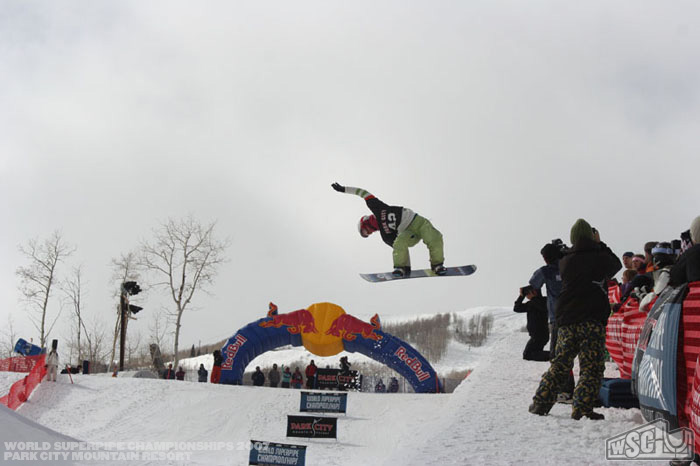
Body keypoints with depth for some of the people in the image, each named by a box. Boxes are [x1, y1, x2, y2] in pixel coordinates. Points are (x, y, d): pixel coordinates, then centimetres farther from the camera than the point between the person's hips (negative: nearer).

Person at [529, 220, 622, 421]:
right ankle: (582, 408, -11)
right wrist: (600, 245, 24)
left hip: (567, 321, 4)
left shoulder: (566, 261, 7)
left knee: (560, 364, 12)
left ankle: (540, 403, 9)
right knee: (591, 367, -1)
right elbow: (616, 263, 17)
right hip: (592, 320, -4)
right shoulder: (599, 258, -3)